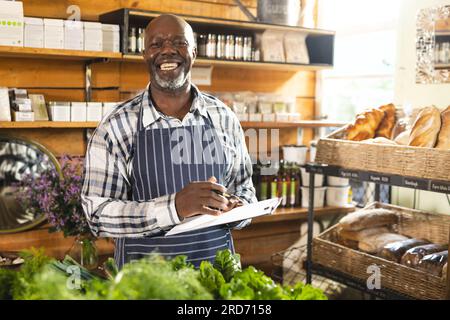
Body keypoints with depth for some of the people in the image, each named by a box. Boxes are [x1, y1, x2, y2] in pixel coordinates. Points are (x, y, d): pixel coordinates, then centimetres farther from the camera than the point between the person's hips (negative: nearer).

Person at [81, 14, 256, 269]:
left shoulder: (224, 118, 0)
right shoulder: (116, 126, -10)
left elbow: (243, 186, 10)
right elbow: (98, 213, -14)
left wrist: (239, 210, -13)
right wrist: (173, 207, -28)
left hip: (217, 267, 3)